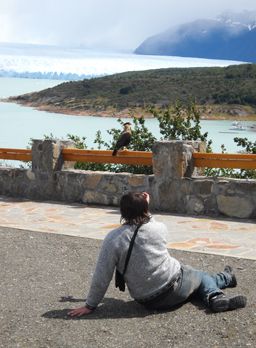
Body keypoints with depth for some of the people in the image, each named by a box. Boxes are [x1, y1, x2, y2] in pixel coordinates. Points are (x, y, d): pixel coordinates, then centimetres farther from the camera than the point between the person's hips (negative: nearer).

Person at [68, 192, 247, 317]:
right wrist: (145, 206, 10)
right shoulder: (159, 228, -11)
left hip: (149, 301, 2)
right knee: (200, 275, 32)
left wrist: (90, 305, -4)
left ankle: (216, 298, 23)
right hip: (175, 284, -2)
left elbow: (102, 277, -14)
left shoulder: (113, 239, -17)